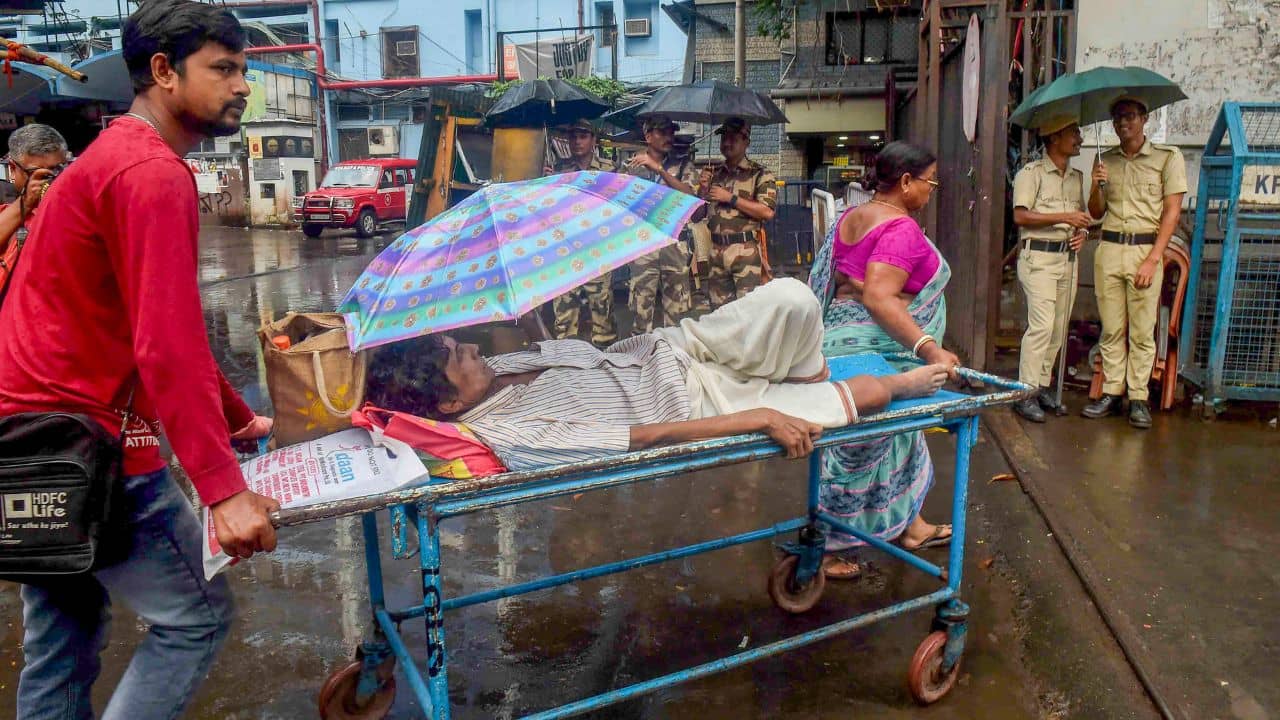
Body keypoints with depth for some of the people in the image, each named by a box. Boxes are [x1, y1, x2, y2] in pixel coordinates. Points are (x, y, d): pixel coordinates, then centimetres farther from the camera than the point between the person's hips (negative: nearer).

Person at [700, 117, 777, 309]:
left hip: (745, 251, -5)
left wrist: (731, 198, -11)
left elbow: (767, 211, -14)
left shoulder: (760, 174, -1)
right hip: (716, 250, 5)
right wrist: (702, 191, 1)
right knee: (718, 308, 10)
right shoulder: (715, 173, 16)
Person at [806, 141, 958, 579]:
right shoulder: (900, 228, -19)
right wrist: (929, 348, -36)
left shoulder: (851, 217, 9)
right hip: (872, 350, -10)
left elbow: (841, 280, 14)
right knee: (859, 448, 1)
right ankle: (823, 550, 12)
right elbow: (879, 298, -31)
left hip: (841, 336, 10)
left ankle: (910, 526, 38)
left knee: (896, 436, 23)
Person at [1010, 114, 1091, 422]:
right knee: (1041, 325, -14)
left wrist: (1082, 232, 4)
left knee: (1059, 327, 7)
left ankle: (1043, 384, 17)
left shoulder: (1077, 177, 18)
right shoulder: (1031, 173, -4)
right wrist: (1064, 217, -18)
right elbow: (1020, 216, -14)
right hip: (1038, 257, -7)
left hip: (1068, 257, 7)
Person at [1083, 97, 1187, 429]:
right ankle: (1111, 393, 11)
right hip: (1109, 249, 3)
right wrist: (1096, 187, -7)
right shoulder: (1105, 160, 14)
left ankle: (1139, 399, 2)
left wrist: (1153, 259, -12)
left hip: (1145, 249, -3)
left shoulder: (1168, 157, 3)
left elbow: (1172, 211, -3)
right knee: (1111, 329, 5)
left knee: (1142, 331, -3)